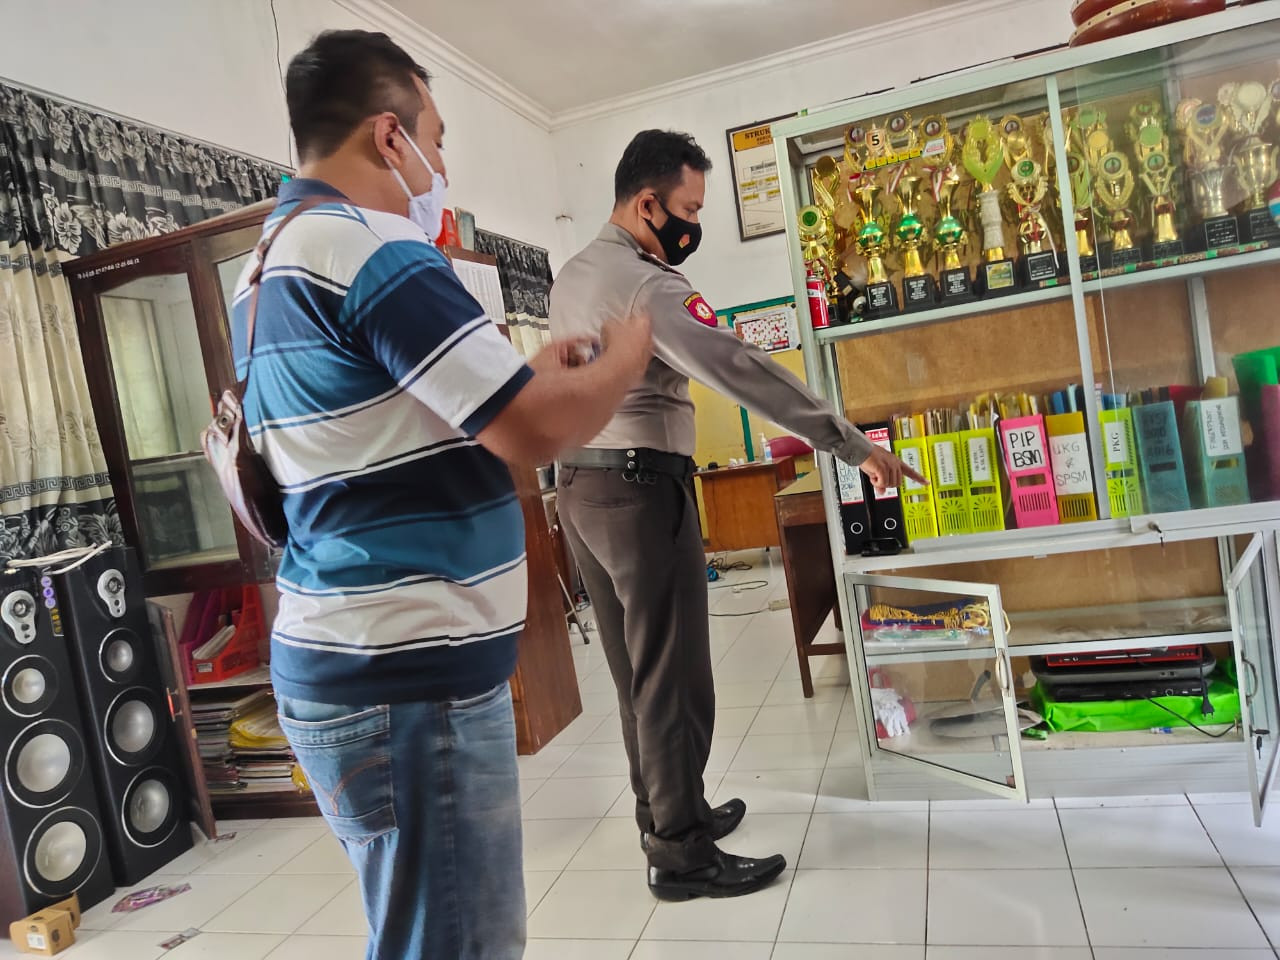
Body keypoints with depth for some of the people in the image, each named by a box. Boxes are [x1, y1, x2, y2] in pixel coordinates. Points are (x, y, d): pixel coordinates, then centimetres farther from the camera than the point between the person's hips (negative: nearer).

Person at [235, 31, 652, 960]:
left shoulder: (268, 270, 15)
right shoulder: (370, 247, -16)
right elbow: (533, 431, -20)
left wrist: (532, 378, 14)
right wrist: (623, 361, -1)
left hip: (344, 661, 10)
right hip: (408, 675, -10)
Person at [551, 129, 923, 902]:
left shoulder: (574, 275, 13)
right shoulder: (645, 285, -17)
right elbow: (744, 370, -25)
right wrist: (854, 445, -24)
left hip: (582, 487, 10)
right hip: (640, 490, -10)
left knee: (636, 668, 17)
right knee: (673, 674, -1)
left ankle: (666, 814, 31)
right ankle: (681, 853, 10)